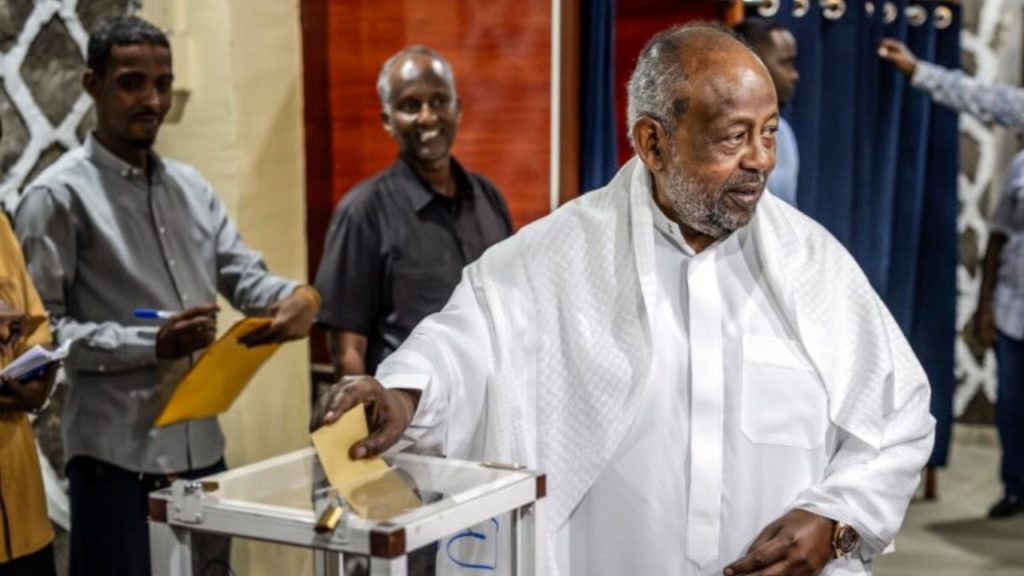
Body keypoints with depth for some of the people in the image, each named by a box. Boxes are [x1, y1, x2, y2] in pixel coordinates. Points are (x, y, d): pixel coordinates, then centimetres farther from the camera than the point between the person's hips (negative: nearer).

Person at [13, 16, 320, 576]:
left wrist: (297, 297, -13)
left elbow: (242, 274, 10)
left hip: (202, 445, 7)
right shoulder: (59, 195, -8)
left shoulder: (191, 186, 13)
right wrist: (152, 345, -21)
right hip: (118, 453, -7)